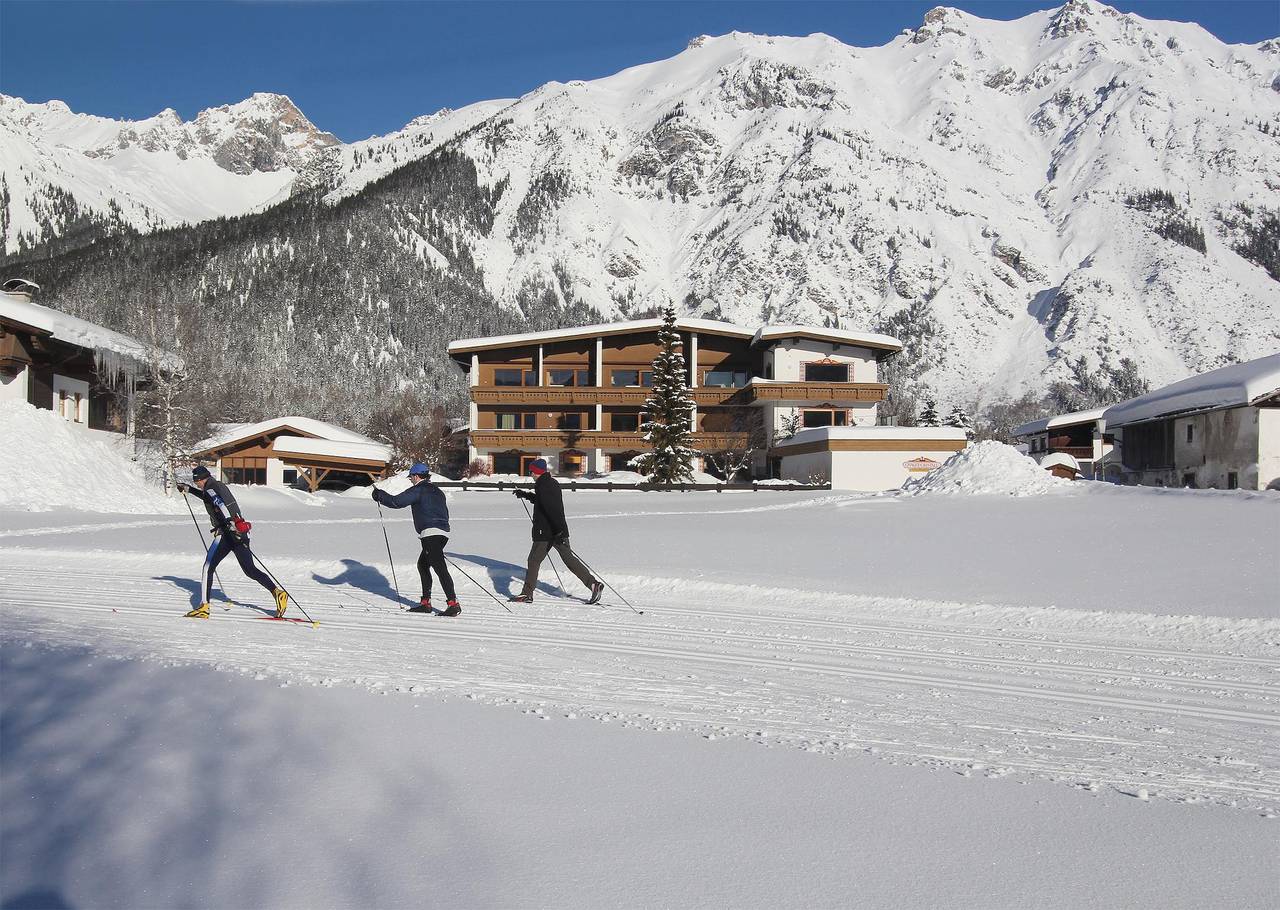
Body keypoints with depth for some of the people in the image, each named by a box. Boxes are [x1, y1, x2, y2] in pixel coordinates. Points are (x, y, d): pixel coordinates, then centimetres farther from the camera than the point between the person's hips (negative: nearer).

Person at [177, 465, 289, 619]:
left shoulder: (210, 489, -5)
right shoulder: (219, 486, 22)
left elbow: (221, 505, -25)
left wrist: (231, 524, -39)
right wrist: (188, 489, 52)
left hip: (227, 533, -8)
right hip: (240, 533, 8)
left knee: (208, 567, 2)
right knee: (250, 570, 6)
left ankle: (204, 607, 0)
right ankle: (277, 592, -11)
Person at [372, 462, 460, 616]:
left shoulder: (418, 489, -3)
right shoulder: (437, 491, 23)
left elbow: (396, 502, -8)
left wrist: (380, 496, 8)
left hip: (430, 533, -10)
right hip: (443, 533, 10)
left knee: (440, 568, -15)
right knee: (422, 565, 21)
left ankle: (453, 604, -22)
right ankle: (425, 603, 22)